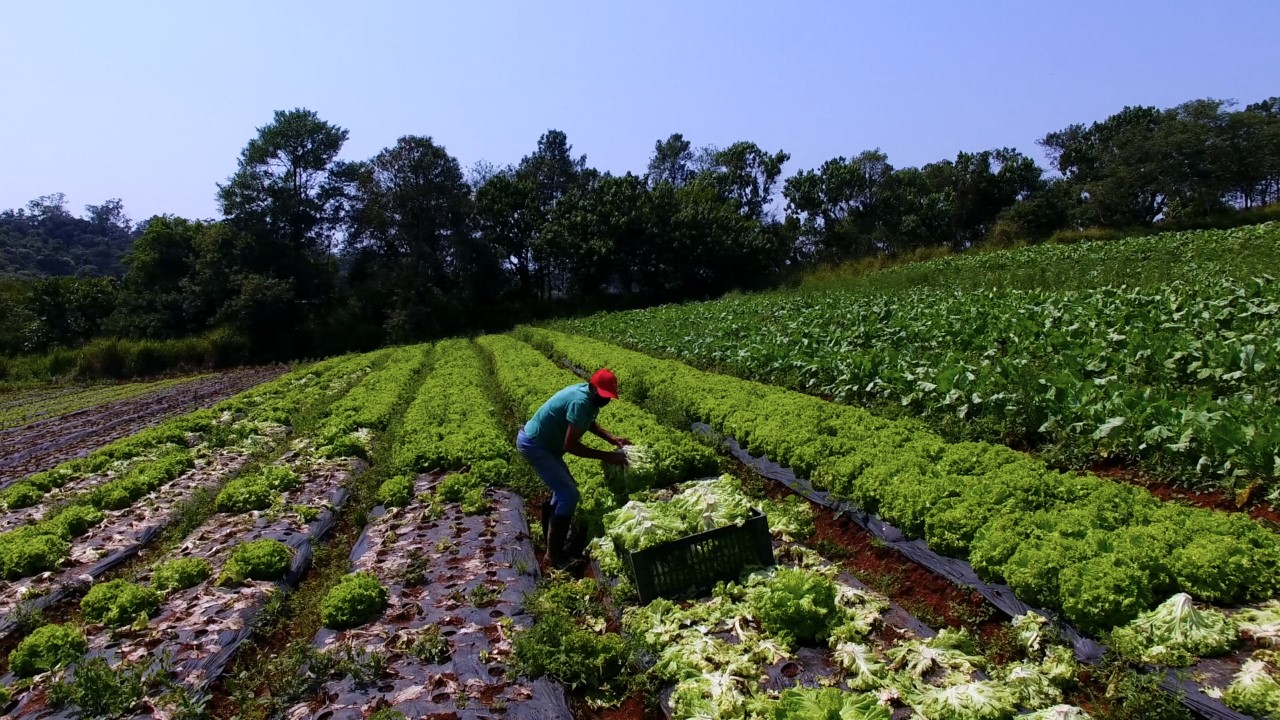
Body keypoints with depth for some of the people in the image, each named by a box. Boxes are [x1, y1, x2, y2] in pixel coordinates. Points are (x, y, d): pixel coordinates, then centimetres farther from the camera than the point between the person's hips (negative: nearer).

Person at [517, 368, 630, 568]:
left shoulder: (589, 396, 0)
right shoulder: (580, 401, -29)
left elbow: (589, 423, 19)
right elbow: (571, 445, -30)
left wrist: (613, 439, 5)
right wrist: (607, 456, -26)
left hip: (539, 441, 10)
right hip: (534, 445, -10)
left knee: (564, 488, 20)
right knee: (569, 494, -11)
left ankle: (551, 535, 35)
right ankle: (555, 554, -3)